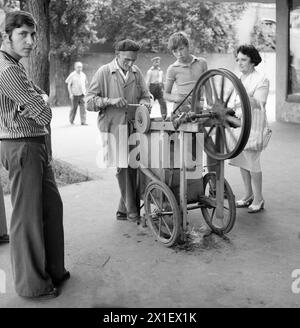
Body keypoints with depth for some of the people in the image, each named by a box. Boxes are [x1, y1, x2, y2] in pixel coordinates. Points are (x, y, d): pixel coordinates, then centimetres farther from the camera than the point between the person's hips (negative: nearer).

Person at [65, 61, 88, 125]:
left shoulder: (83, 75, 8)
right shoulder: (72, 75, -5)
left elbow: (86, 83, 21)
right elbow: (69, 85, -3)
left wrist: (85, 90, 12)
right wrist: (70, 93, -9)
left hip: (82, 94, 3)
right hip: (75, 94, -3)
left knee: (83, 108, -7)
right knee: (74, 107, 5)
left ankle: (83, 121, -7)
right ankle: (71, 120, 23)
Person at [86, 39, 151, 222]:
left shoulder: (136, 72, 11)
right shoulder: (104, 73, -1)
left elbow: (145, 95, 20)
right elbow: (90, 101, -4)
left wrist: (144, 102, -4)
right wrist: (110, 101, -20)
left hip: (134, 127, 4)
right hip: (113, 127, -4)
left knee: (134, 167, 2)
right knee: (123, 169, -4)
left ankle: (123, 210, 16)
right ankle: (132, 210, 6)